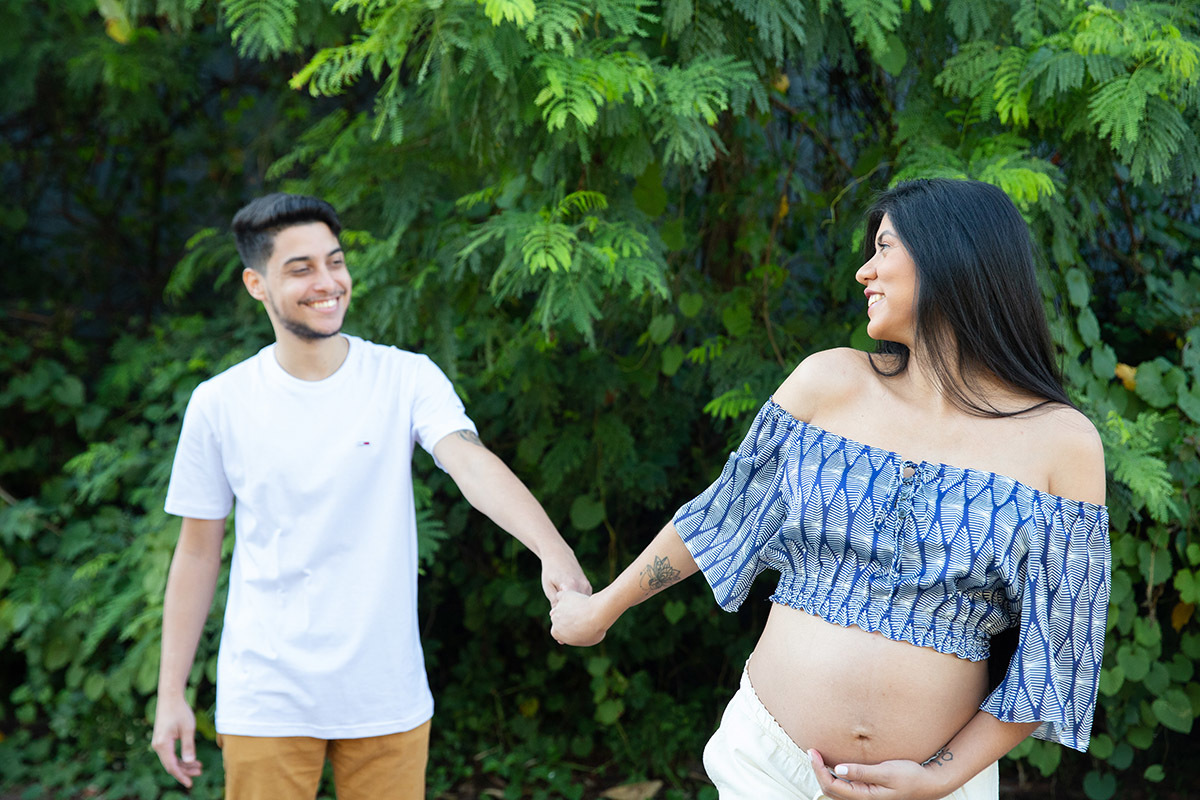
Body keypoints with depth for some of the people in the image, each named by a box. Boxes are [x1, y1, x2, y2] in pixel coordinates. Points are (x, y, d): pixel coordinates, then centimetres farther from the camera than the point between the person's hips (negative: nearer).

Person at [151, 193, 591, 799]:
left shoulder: (406, 379, -5)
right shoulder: (219, 404, -2)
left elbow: (472, 464, -22)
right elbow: (198, 553, 5)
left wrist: (554, 551, -41)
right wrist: (171, 693, 4)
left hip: (387, 697, 0)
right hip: (267, 700, 0)